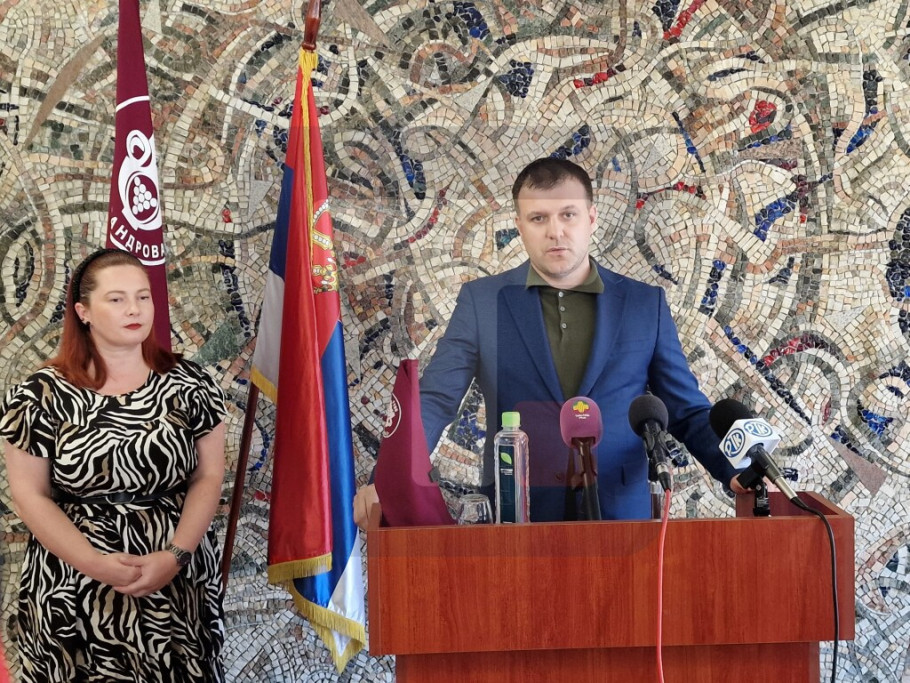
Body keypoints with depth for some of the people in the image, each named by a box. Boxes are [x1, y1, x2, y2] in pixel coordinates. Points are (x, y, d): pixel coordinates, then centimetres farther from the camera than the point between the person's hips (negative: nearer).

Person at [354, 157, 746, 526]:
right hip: (513, 520, -1)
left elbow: (688, 413, 9)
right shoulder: (481, 302, 4)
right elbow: (433, 401, -2)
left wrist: (738, 474, -8)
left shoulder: (646, 304, 6)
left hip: (621, 518, 1)